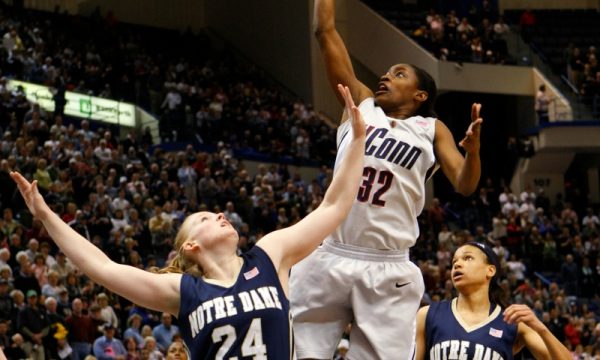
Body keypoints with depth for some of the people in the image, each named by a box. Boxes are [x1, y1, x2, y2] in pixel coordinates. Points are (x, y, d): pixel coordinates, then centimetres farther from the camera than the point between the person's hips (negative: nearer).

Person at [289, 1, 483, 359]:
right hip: (329, 259, 2)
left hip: (388, 272, -2)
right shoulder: (360, 105, 15)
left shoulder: (431, 129, 10)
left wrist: (473, 150, -22)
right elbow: (326, 32, 15)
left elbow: (465, 185, -3)